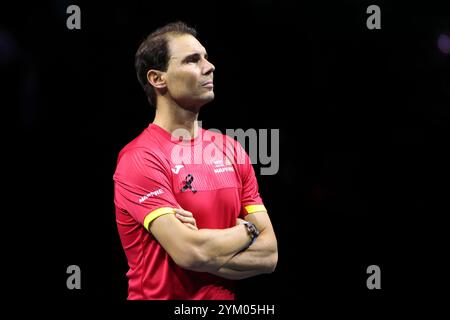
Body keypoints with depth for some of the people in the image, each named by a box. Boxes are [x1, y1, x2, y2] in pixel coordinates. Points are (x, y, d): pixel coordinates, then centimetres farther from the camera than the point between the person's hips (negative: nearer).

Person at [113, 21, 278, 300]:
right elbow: (190, 253, -25)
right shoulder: (140, 159, -16)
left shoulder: (232, 150, 1)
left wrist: (203, 246, -18)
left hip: (225, 296, 5)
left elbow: (269, 254, -4)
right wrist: (247, 230, -9)